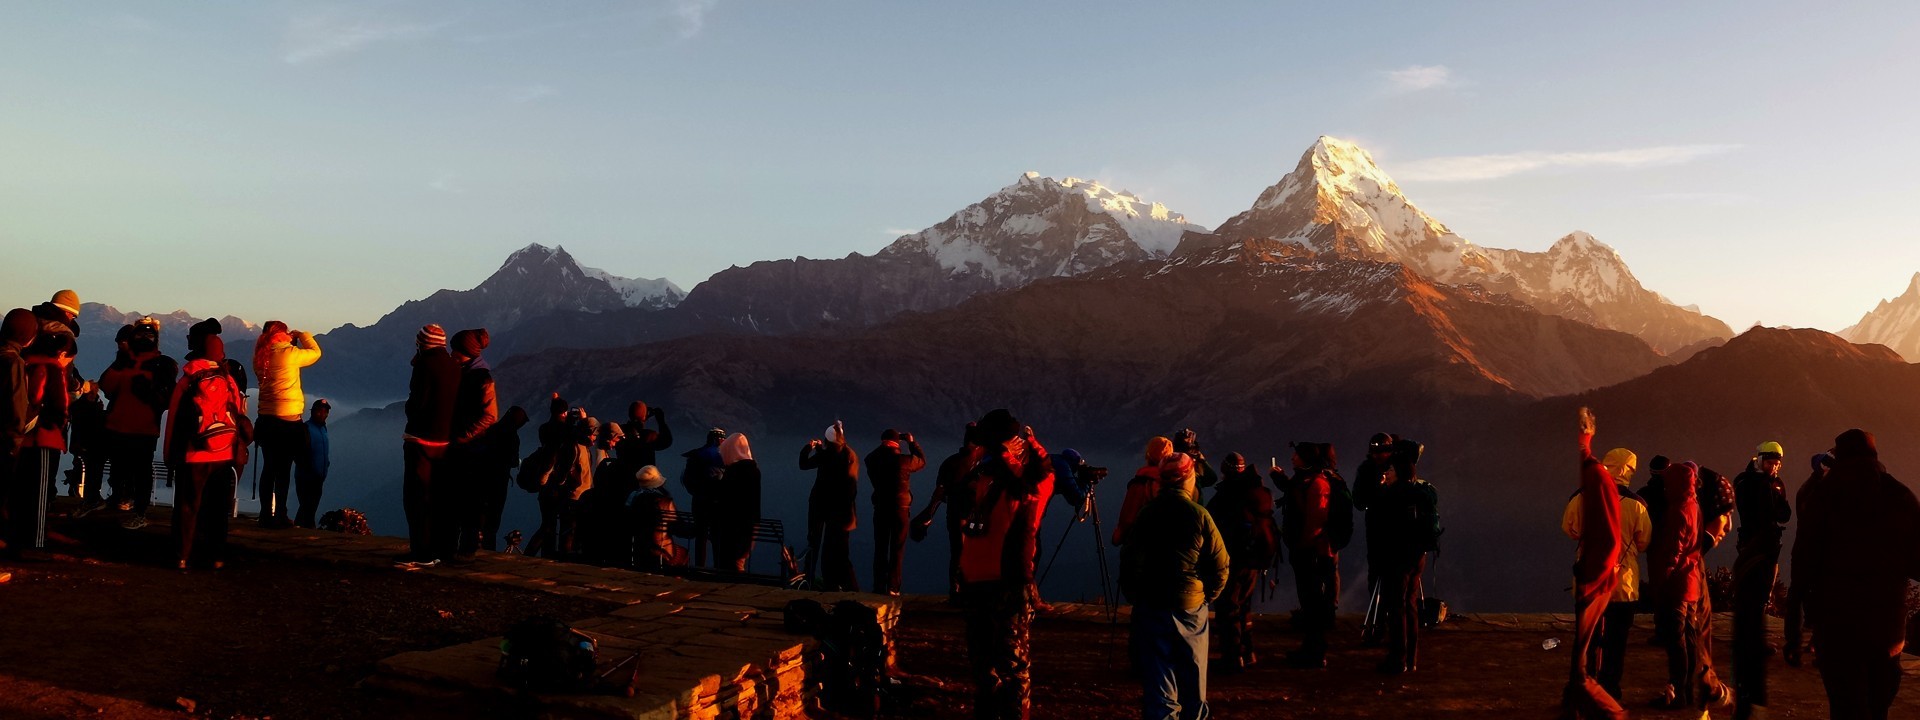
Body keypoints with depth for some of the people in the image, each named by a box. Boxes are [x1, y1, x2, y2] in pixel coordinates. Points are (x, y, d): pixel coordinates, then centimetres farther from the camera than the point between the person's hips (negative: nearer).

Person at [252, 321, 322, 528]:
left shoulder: (261, 357, 7)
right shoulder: (289, 353, -12)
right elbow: (315, 352, 1)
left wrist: (289, 342, 18)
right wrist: (301, 335, 15)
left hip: (265, 419, 6)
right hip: (286, 421, -6)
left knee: (268, 468, 10)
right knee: (283, 470, -1)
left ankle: (266, 514, 13)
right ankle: (279, 516, 0)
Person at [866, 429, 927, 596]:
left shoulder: (873, 460, -5)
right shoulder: (904, 460, -12)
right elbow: (922, 461, 7)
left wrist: (884, 446, 18)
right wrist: (911, 442, 15)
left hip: (880, 509, 3)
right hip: (900, 509, -2)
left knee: (880, 549, 11)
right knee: (897, 550, 4)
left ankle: (879, 586, 10)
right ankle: (893, 588, 1)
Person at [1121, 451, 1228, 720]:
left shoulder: (1145, 514, -4)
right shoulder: (1199, 515, -8)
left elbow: (1129, 561, -4)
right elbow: (1221, 566, -7)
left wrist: (1135, 596, 9)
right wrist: (1206, 596, 9)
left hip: (1150, 608, 1)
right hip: (1191, 609, -1)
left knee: (1158, 690, 3)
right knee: (1193, 692, 15)